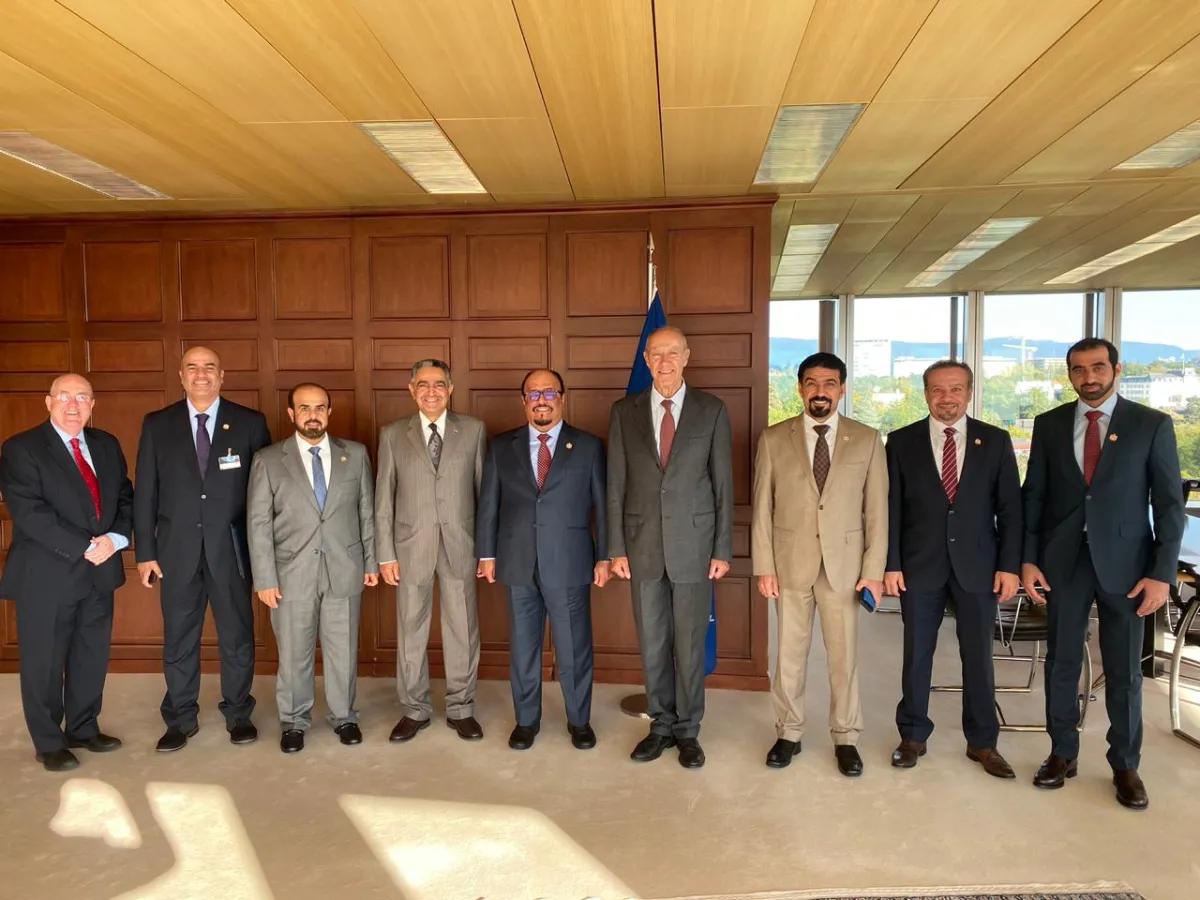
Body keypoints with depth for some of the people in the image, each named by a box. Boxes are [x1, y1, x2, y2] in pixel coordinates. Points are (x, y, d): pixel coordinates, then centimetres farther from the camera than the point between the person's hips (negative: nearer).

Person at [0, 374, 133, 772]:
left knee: (92, 657, 14)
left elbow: (125, 497, 9)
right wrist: (84, 548, -19)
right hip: (47, 575, -5)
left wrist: (115, 538, -10)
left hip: (99, 571, 5)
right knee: (44, 663, 7)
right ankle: (49, 743, 23)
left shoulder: (107, 445, 10)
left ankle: (84, 729, 31)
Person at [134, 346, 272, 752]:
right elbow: (145, 493, 4)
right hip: (177, 549, 1)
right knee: (178, 638, 11)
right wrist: (145, 552, 0)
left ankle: (238, 714, 26)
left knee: (237, 635, 9)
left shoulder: (250, 423, 0)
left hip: (231, 547, -1)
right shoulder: (157, 425, 4)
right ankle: (181, 719, 27)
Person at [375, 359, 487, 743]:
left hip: (460, 545, 0)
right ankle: (414, 710, 25)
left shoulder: (473, 430, 2)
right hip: (411, 546, 1)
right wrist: (386, 554, -1)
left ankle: (461, 709, 23)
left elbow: (485, 490, 3)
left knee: (462, 629, 7)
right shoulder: (393, 435, 4)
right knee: (410, 630, 9)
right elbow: (384, 498, 3)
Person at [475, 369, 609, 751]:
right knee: (522, 646, 11)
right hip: (518, 563, 2)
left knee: (574, 648, 7)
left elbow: (603, 506, 3)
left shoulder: (589, 446, 3)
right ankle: (526, 720, 28)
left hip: (569, 563, -2)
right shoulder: (501, 446, 8)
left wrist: (604, 557, -1)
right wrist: (487, 554, 4)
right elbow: (488, 504, 8)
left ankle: (579, 721, 25)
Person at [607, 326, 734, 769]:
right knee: (652, 644, 11)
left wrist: (723, 549, -3)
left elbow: (723, 484, 0)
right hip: (643, 546, 2)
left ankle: (688, 730, 24)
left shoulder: (712, 410, -1)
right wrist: (617, 548, 0)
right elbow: (615, 485, 3)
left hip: (693, 545, -1)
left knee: (690, 643, 7)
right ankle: (661, 725, 28)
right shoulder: (625, 412, 3)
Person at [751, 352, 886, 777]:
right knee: (789, 654, 10)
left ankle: (845, 738, 25)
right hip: (790, 563, 0)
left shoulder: (867, 440, 1)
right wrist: (764, 566, -3)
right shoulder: (774, 439, 1)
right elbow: (762, 508, 1)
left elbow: (876, 510, 1)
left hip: (844, 564, 0)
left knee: (844, 655, 8)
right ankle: (789, 733, 26)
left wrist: (874, 569, -4)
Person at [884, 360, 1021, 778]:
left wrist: (1009, 565, -4)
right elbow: (892, 508, 0)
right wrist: (891, 564, -6)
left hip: (977, 566, 1)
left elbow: (1010, 508, 2)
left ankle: (982, 742, 24)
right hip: (919, 565, 0)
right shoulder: (902, 442, 1)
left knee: (978, 656, 9)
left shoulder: (995, 441, 3)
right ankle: (913, 736, 23)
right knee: (917, 654, 8)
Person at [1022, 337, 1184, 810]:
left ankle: (1125, 766, 23)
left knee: (1124, 671, 7)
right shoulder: (1049, 425, 5)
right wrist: (1028, 559, -1)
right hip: (1063, 561, 2)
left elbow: (1170, 503, -2)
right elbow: (1034, 496, 6)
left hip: (1125, 563, -2)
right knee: (1061, 663, 10)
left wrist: (1162, 573, -8)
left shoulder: (1152, 424, -1)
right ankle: (1063, 754, 24)